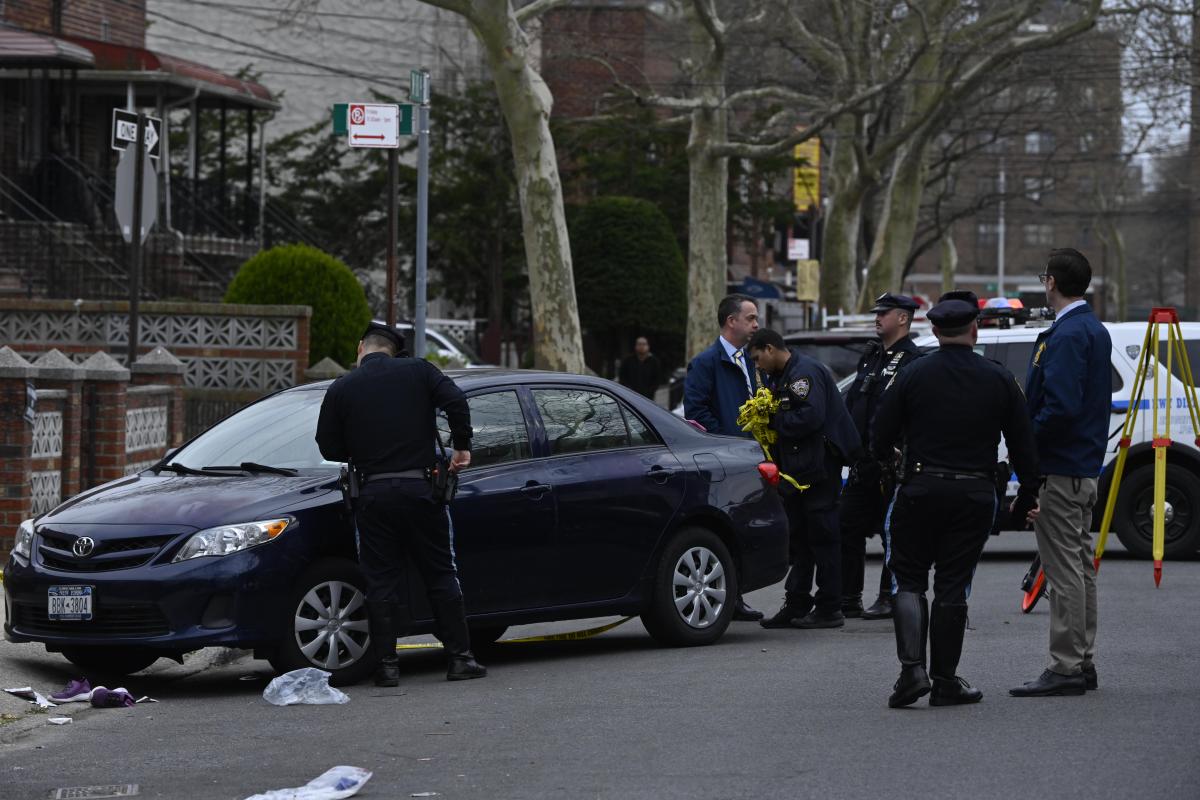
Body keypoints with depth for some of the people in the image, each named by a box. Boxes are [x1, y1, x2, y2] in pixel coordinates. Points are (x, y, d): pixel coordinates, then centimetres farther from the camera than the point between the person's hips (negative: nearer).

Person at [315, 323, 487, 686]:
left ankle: (387, 664, 2)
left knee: (381, 581, 5)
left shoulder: (341, 389, 4)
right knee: (441, 575, 7)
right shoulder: (418, 371, 4)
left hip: (372, 493, 0)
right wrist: (462, 447, 2)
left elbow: (328, 448, 6)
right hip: (419, 488, 0)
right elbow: (455, 401, -9)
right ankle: (460, 658, 6)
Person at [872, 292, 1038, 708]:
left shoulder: (910, 376, -4)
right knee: (952, 587, 7)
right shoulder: (1000, 380, 2)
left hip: (920, 491, -1)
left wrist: (889, 455, 22)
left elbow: (880, 439, -1)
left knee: (909, 581, 8)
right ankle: (945, 681, 9)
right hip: (975, 496, 1)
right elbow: (1023, 445, 5)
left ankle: (912, 668, -8)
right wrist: (1027, 495, 16)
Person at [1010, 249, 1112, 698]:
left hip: (1060, 471, -10)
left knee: (1065, 571, -8)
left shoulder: (1066, 336, -18)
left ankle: (1065, 668, -6)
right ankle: (1082, 662, 21)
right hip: (1086, 467, 10)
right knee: (1080, 565, 15)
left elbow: (1061, 407, -27)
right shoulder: (1095, 331, 15)